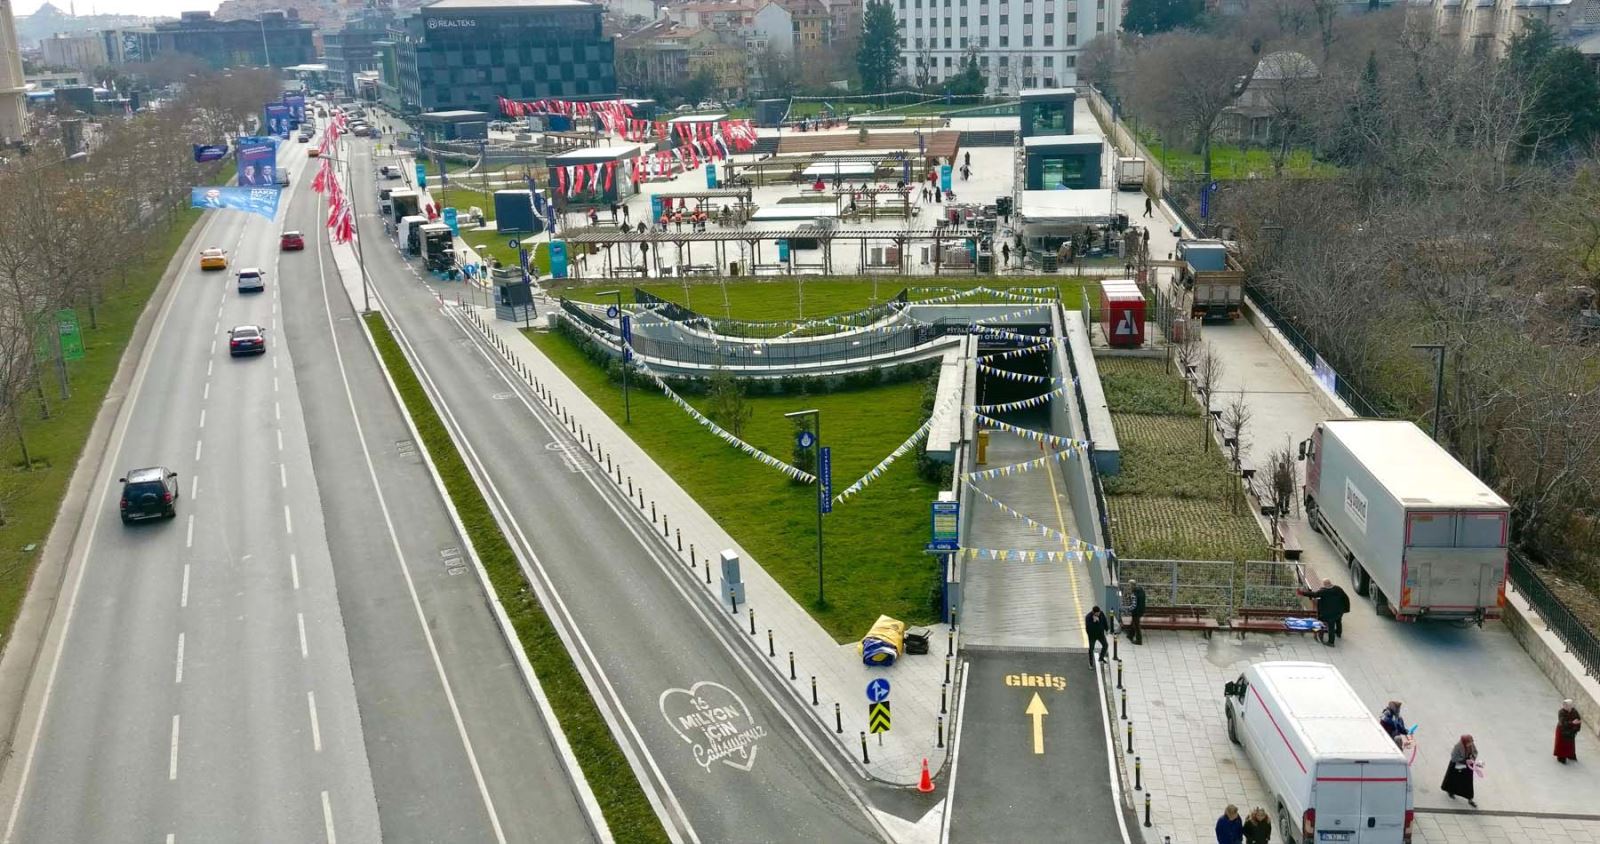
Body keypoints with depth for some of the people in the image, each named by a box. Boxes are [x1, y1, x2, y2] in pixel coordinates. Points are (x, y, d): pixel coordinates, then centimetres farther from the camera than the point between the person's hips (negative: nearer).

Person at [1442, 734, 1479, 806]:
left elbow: (1475, 752, 2)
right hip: (1457, 766, -4)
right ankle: (1450, 791, 49)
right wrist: (1465, 761, -32)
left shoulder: (1471, 745, -17)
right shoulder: (1458, 747, -33)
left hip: (1468, 766, 4)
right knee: (1454, 779, 20)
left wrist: (1473, 758, -17)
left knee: (1468, 782, 9)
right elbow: (1454, 758, -27)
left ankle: (1470, 800, 22)